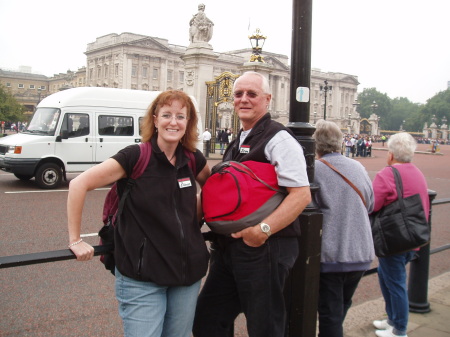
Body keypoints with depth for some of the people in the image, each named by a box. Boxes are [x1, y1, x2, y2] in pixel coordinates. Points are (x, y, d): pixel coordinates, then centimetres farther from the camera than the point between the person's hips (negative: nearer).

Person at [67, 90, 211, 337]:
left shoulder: (193, 159, 1)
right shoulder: (135, 157, -14)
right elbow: (79, 184, -14)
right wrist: (75, 240, -12)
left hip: (188, 274, 5)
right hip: (142, 278, -5)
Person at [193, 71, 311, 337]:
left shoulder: (278, 139, -12)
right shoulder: (237, 143, 16)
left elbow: (302, 195, -21)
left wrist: (263, 229, -28)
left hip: (264, 248, -8)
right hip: (229, 246, 9)